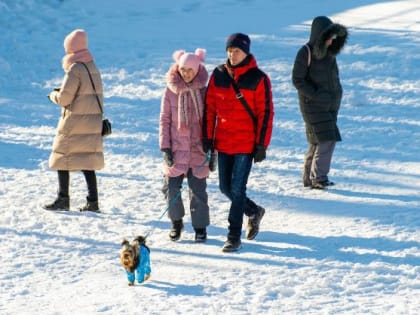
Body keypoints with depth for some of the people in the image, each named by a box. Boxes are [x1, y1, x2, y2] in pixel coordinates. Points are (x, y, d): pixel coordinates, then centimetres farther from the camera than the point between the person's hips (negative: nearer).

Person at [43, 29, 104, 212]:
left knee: (62, 159, 2)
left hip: (74, 123, -8)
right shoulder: (93, 68, 10)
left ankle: (63, 199, 4)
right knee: (87, 161, 10)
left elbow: (64, 98, -16)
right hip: (92, 123, 8)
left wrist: (53, 95, 5)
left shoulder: (75, 69, -15)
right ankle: (93, 201, 6)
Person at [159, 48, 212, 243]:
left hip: (198, 149, 0)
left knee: (198, 189, 2)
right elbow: (164, 120, 2)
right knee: (171, 187, 0)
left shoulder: (203, 91, 0)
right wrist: (165, 148, -4)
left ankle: (200, 227, 15)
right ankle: (176, 222, 22)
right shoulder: (170, 91, 0)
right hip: (176, 149, 0)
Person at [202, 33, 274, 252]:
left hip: (245, 144, -5)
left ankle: (234, 237, 1)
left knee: (237, 189, -7)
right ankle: (254, 212, 37)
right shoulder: (218, 76, 4)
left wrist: (261, 145, -10)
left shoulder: (258, 79, -8)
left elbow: (266, 113, -6)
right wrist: (207, 137, 4)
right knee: (225, 187, 11)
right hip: (223, 142, 5)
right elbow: (209, 108, 9)